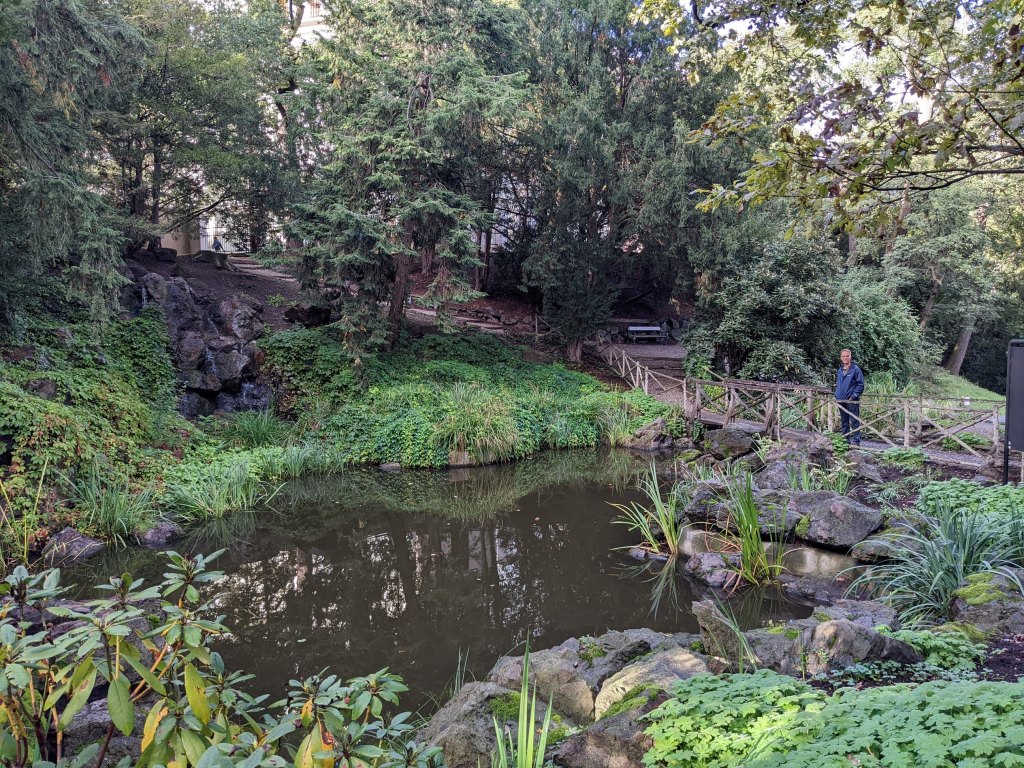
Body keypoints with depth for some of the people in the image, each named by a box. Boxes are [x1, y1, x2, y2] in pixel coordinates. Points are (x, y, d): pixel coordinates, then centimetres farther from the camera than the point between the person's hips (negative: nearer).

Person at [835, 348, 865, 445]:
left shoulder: (855, 369, -6)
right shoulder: (840, 371, 13)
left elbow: (860, 385, -7)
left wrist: (854, 396, -12)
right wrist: (837, 395, 10)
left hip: (852, 401, -6)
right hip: (841, 401, 6)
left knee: (854, 422, -4)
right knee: (844, 422, 12)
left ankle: (856, 441, 0)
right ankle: (846, 440, 19)